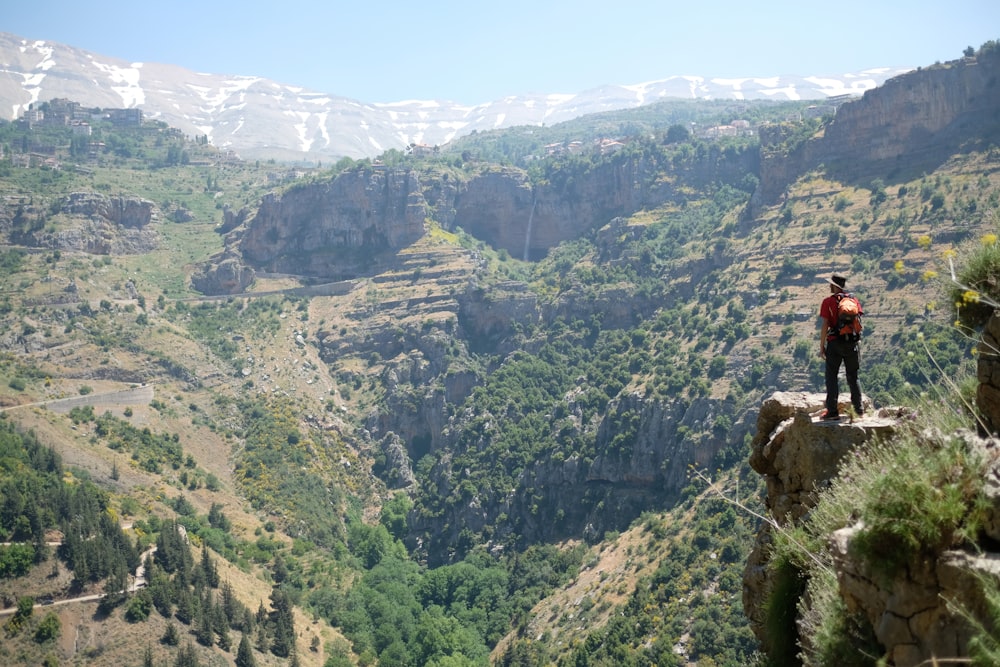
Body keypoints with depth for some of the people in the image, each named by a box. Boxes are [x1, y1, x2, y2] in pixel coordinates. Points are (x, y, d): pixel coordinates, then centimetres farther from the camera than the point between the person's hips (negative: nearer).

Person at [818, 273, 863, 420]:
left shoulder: (828, 301, -7)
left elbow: (825, 325, -11)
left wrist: (821, 346, -6)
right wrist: (854, 339, 17)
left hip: (834, 343, -4)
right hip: (852, 343, 4)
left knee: (832, 377, 2)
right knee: (853, 376, 15)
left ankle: (833, 411, -2)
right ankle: (859, 408, 18)